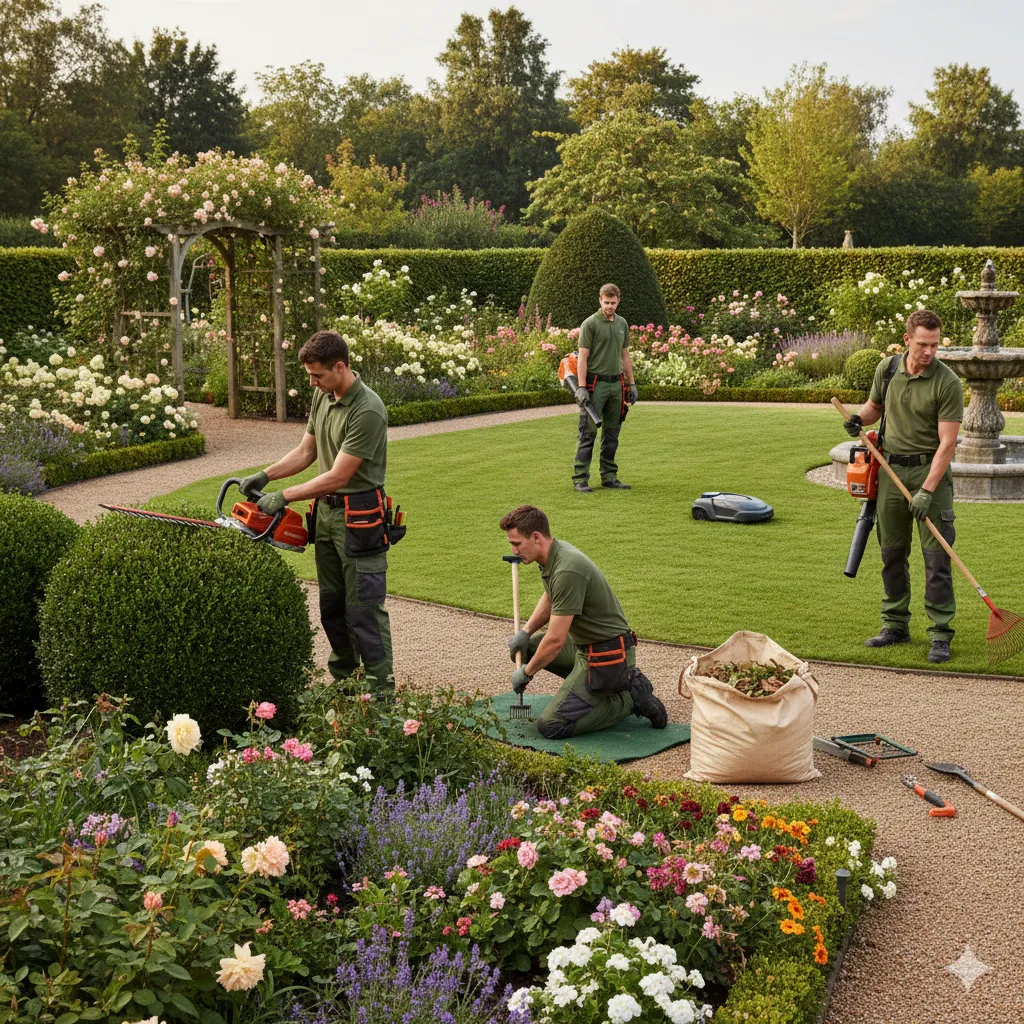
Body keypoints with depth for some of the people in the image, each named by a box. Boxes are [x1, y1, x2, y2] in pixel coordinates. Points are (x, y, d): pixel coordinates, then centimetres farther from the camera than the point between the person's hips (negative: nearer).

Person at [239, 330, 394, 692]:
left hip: (358, 516, -9)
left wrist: (283, 497, -20)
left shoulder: (367, 411, -23)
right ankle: (342, 678, 30)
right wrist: (264, 476, 2)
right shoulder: (323, 397, 5)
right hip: (325, 511, 9)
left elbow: (338, 476, -23)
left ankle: (381, 688, 1)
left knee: (364, 607, -6)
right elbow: (306, 452, 14)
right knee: (331, 604, 17)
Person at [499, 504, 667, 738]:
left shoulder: (567, 570, -28)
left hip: (607, 655, -10)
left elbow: (555, 640, -25)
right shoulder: (554, 553, 3)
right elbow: (550, 599, 25)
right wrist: (525, 631, 12)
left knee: (550, 725, -12)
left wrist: (526, 672, -9)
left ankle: (630, 699, -3)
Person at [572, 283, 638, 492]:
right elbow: (582, 357, -10)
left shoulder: (622, 324, 13)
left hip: (616, 383, 6)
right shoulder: (590, 324, -7)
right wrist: (581, 387, -17)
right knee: (588, 433, -6)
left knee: (612, 434, 9)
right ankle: (580, 478, -4)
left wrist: (631, 384, 15)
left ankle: (609, 477, 16)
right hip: (596, 383, -6)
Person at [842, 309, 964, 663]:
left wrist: (927, 491, -22)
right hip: (891, 469, 5)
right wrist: (859, 418, -2)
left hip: (930, 471, -5)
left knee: (936, 556, -6)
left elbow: (947, 442, -17)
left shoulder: (947, 382, -14)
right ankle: (895, 625, 22)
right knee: (892, 553, 11)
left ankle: (941, 634, 0)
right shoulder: (887, 369, 2)